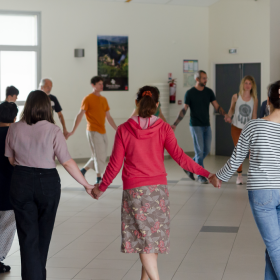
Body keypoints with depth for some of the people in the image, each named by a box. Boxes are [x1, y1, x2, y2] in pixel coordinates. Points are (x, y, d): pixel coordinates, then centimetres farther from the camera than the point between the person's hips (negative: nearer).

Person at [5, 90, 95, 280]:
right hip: (47, 182, -1)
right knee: (43, 234, 20)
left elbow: (11, 160, 6)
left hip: (21, 182, 1)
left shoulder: (15, 129, -3)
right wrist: (87, 185, -6)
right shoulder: (53, 131, -12)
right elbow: (68, 163, -13)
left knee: (28, 237, 4)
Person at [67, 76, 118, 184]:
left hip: (103, 132, 7)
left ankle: (83, 170, 25)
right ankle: (99, 179, 2)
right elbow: (80, 115, -8)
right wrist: (73, 131, -14)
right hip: (93, 131, -7)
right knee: (99, 155, -7)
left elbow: (109, 117, 19)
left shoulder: (104, 100, 14)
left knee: (102, 156, 10)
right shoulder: (88, 99, -6)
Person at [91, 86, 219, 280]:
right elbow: (179, 156, -13)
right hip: (158, 189, 1)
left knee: (144, 237, -1)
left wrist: (101, 188, 11)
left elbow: (115, 165, -3)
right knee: (154, 236, 13)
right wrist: (207, 174, -10)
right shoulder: (163, 128, -4)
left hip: (134, 190, -1)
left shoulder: (124, 130, -4)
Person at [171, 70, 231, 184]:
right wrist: (175, 124, -15)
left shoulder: (209, 92, 6)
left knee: (206, 150, 7)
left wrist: (225, 115, -16)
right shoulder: (190, 93, -6)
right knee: (200, 151, -5)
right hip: (196, 126, -5)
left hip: (207, 125, 5)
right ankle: (201, 176, 4)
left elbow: (217, 106, 3)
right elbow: (184, 110, -6)